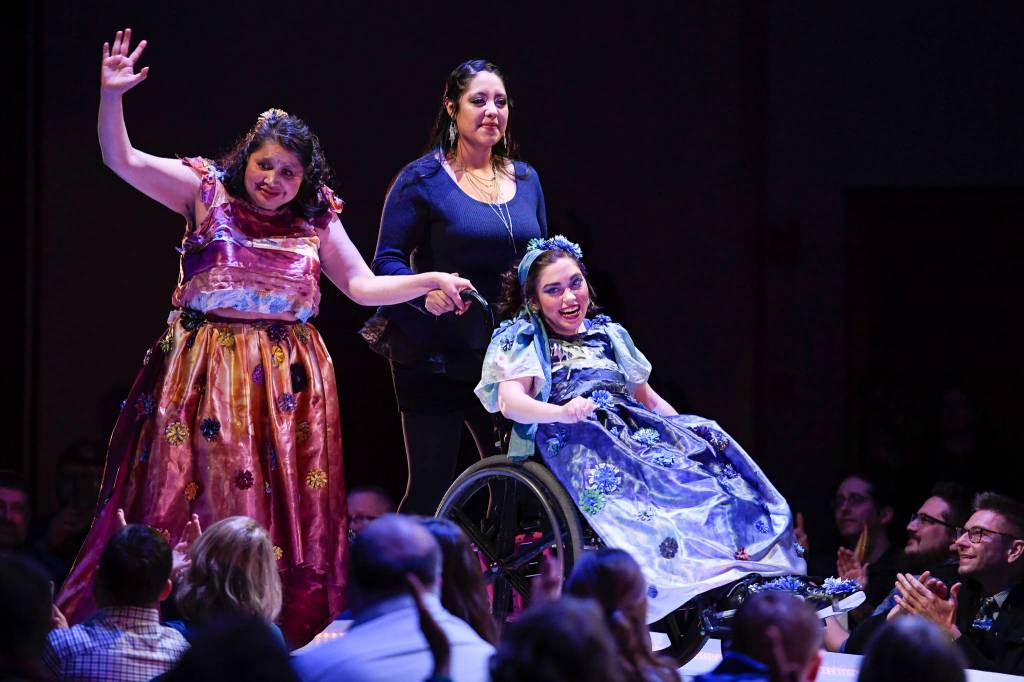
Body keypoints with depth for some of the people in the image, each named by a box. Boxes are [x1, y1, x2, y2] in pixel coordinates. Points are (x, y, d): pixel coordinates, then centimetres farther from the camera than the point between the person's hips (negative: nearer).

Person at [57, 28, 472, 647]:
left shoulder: (316, 221, 8)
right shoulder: (207, 192, 1)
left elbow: (364, 287, 12)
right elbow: (123, 160, -5)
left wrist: (430, 281, 1)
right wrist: (111, 97, -19)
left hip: (286, 380, 2)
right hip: (205, 371, -2)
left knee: (288, 509, 0)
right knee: (192, 493, -5)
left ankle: (290, 635, 6)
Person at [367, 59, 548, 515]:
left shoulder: (525, 179, 12)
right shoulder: (422, 180, -5)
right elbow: (386, 261, -7)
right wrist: (426, 293, -25)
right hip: (432, 358, -5)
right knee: (430, 486, -3)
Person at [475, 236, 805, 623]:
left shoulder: (608, 336, 31)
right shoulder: (520, 339, 14)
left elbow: (646, 397, 29)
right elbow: (510, 401, -5)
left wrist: (687, 429, 11)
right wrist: (561, 413, -26)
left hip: (633, 429, 5)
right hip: (570, 441, -5)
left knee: (708, 446, -24)